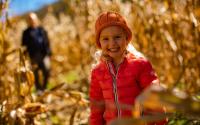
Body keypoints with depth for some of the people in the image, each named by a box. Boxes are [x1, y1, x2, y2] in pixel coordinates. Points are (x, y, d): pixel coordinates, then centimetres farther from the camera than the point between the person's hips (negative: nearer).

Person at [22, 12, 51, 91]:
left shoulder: (42, 30, 12)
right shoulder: (26, 33, 4)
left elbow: (47, 43, 12)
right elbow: (24, 45, 3)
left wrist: (48, 53, 4)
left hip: (43, 55, 2)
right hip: (34, 57, -2)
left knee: (46, 71, -2)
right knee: (36, 73, 1)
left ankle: (44, 87, 15)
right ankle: (39, 89, 11)